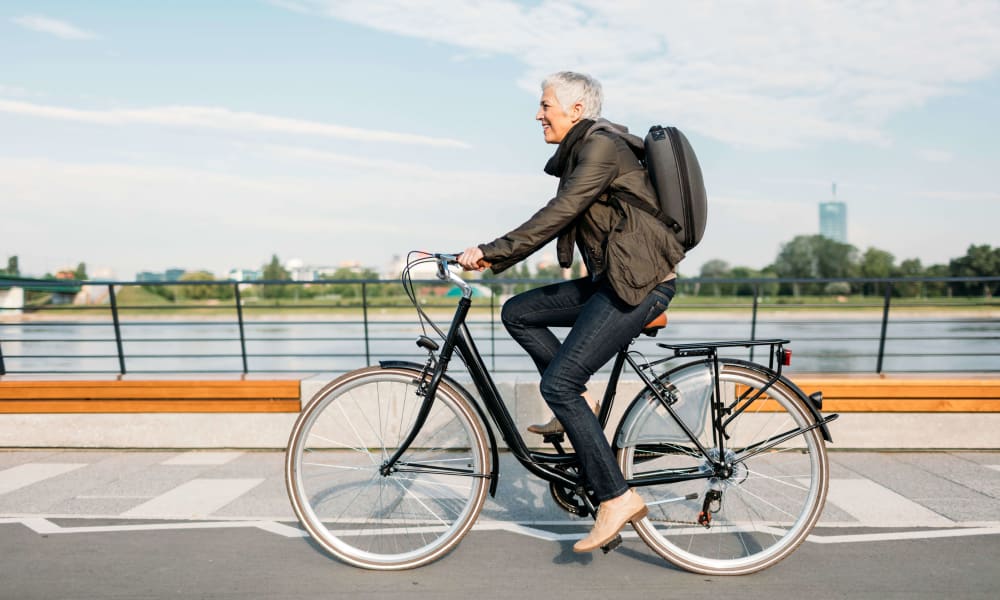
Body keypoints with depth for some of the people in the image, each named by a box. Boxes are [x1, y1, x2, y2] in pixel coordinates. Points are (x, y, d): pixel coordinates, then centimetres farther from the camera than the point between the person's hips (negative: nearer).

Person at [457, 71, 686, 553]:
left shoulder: (601, 146, -12)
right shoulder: (581, 152, 18)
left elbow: (555, 216, -22)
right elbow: (556, 220, 19)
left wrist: (490, 253, -18)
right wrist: (494, 257, 13)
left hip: (640, 284, -10)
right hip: (611, 280, 10)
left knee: (557, 383, -14)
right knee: (517, 313, 7)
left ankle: (617, 498, -3)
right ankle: (577, 406, 12)